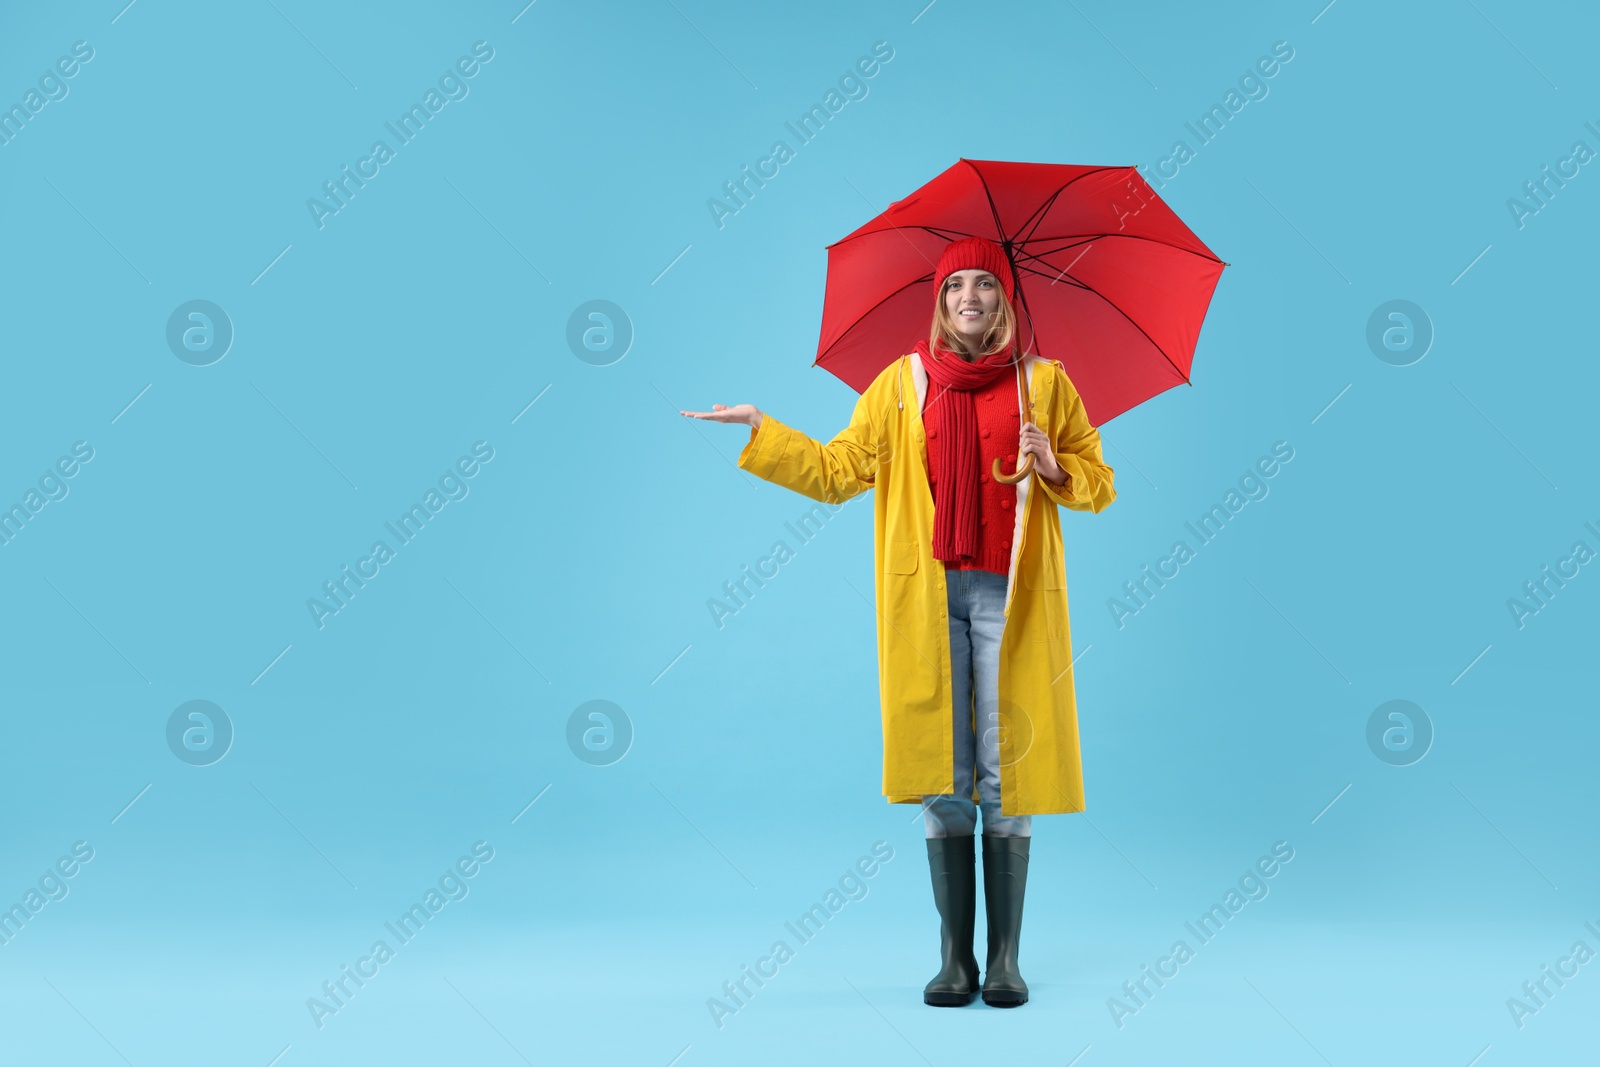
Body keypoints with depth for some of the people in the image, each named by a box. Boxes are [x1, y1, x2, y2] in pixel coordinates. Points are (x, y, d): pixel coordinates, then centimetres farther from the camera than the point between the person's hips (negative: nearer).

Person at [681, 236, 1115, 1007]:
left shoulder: (1045, 383, 10)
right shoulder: (902, 383, 12)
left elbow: (1099, 485, 13)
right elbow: (838, 472, 11)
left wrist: (1056, 468, -7)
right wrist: (761, 431, 5)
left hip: (1010, 596, -1)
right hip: (927, 596, 1)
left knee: (1008, 774, -2)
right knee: (940, 773, 0)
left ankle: (1005, 957, 7)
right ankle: (954, 957, 9)